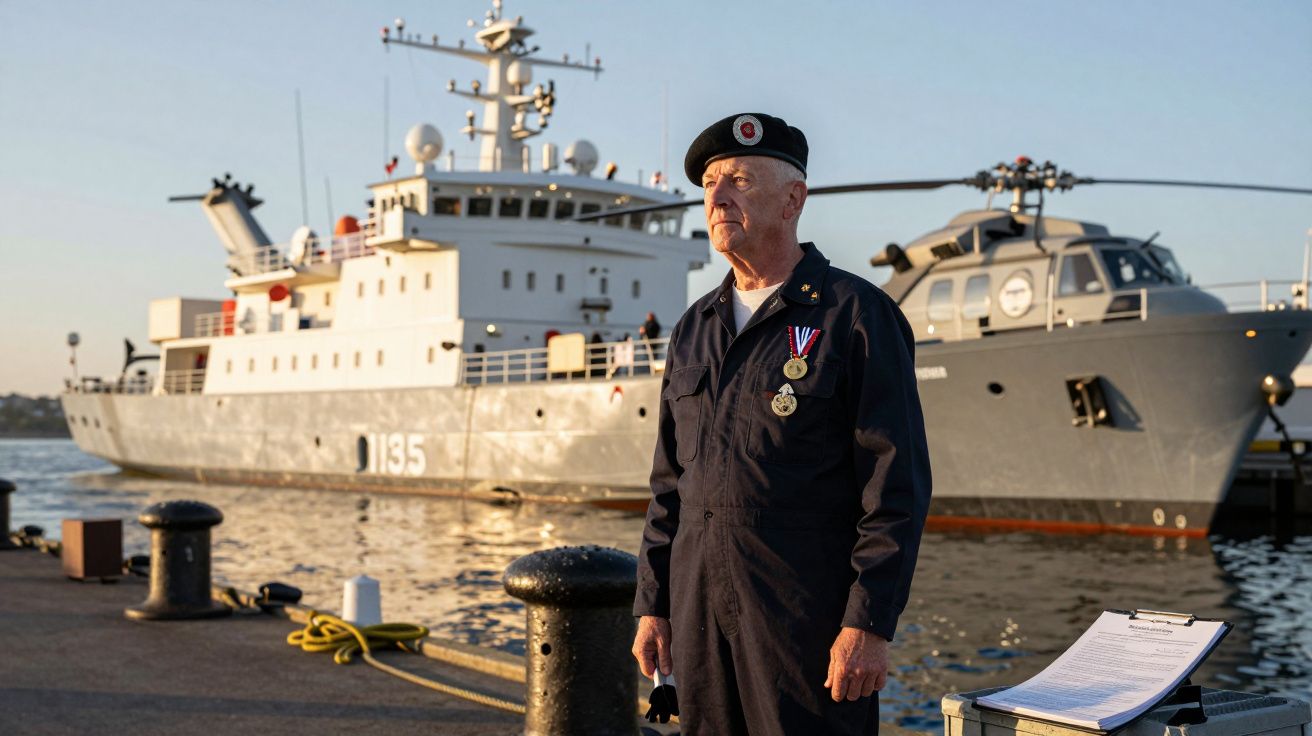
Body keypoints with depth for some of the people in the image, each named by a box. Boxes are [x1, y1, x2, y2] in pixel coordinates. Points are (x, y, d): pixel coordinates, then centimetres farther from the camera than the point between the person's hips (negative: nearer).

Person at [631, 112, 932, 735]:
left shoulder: (857, 316, -6)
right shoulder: (693, 329, 13)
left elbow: (896, 486, -10)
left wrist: (868, 623, -15)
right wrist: (652, 604, 11)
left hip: (808, 615, -5)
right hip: (699, 611, 6)